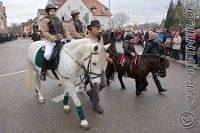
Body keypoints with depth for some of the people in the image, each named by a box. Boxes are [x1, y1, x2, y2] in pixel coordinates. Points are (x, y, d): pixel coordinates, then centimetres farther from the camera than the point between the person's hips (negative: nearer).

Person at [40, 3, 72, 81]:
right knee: (48, 54, -30)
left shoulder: (59, 20, 19)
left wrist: (68, 37, -2)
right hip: (50, 41, -6)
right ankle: (43, 72, -8)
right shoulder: (45, 20, 1)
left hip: (61, 40, 6)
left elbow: (64, 30, 18)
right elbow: (44, 33, -11)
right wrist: (54, 39, -24)